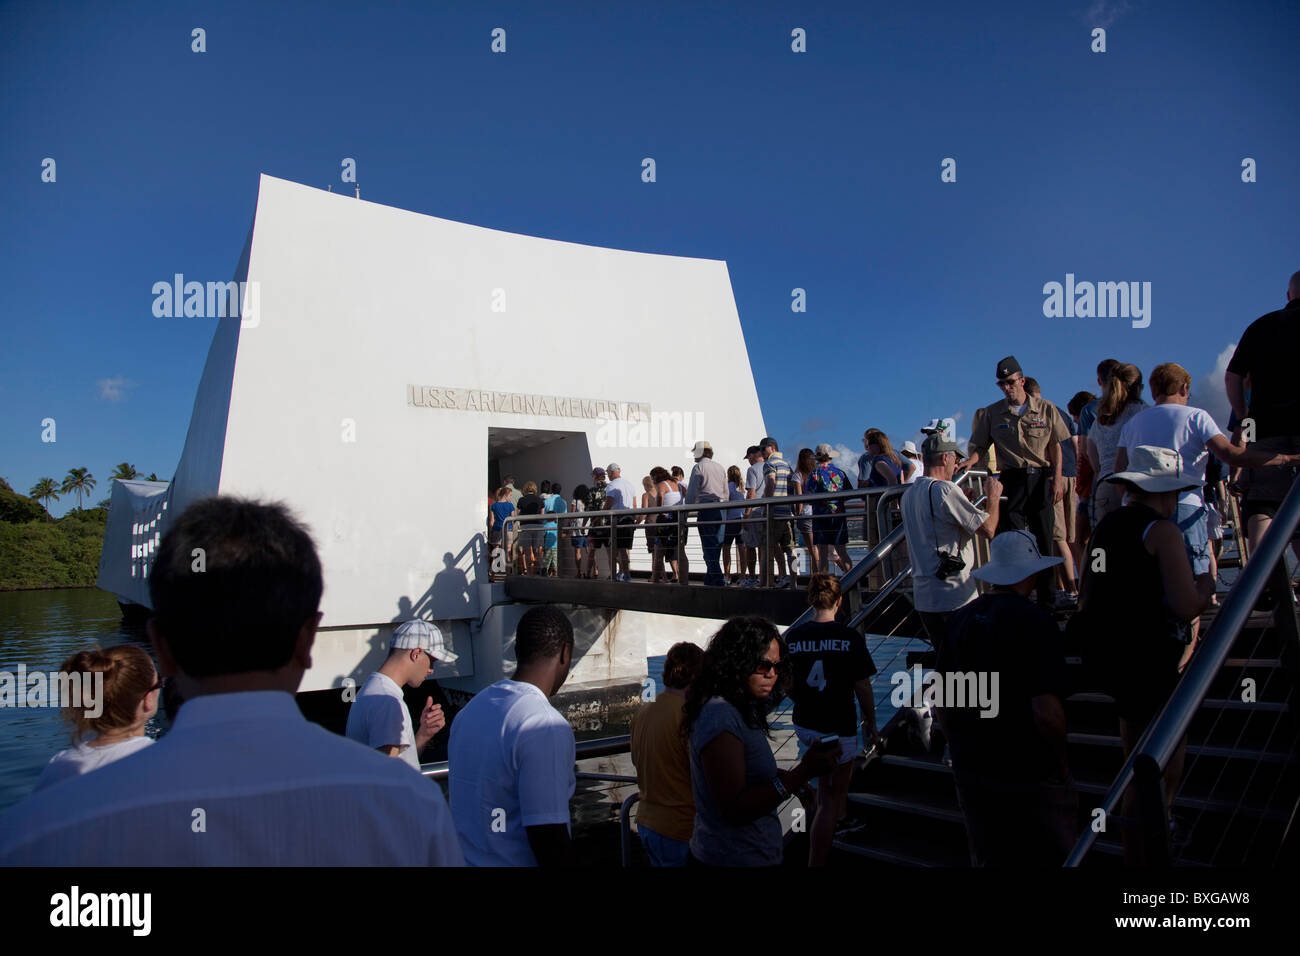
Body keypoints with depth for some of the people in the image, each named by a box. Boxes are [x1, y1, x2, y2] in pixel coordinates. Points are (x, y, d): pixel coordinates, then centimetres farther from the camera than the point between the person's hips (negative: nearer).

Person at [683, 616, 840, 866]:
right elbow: (734, 810, -27)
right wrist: (802, 773, -30)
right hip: (733, 859, -10)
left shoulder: (740, 710, 8)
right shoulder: (720, 718, -23)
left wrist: (786, 778, 0)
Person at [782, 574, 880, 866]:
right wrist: (871, 725, 5)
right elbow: (863, 688, -10)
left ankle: (839, 823, 42)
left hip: (804, 725, 5)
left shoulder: (792, 636, -5)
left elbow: (788, 686, 4)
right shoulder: (850, 637, -15)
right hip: (838, 728, -5)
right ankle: (816, 862, 11)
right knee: (829, 800, 7)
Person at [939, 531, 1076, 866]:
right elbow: (1046, 712, -23)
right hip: (1029, 776, -5)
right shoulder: (1036, 623, -18)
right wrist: (1061, 764, -5)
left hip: (969, 772, 6)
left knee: (987, 858, 20)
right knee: (1047, 857, 13)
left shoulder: (960, 619, 1)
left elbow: (943, 699, 7)